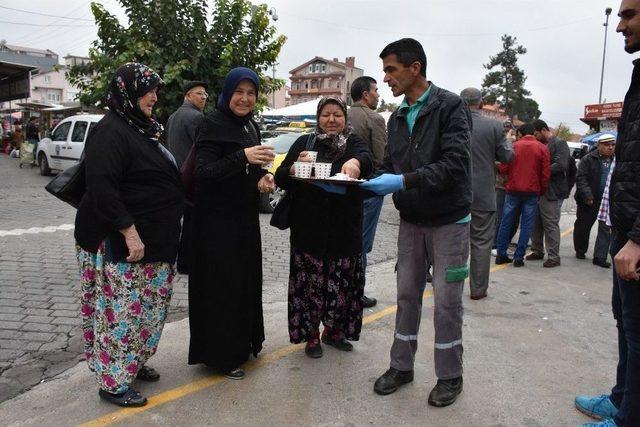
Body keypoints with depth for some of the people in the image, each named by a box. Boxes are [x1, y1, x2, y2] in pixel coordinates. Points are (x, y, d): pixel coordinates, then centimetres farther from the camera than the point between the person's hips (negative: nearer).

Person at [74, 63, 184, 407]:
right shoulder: (110, 132, -15)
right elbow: (103, 188, -24)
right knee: (120, 309, 0)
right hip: (120, 244, -10)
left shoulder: (141, 129, 14)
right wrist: (129, 232, -25)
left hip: (152, 241, 10)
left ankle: (133, 363, 33)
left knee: (146, 307, 17)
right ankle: (113, 382, 14)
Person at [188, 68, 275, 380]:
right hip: (217, 218, -8)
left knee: (245, 279, 15)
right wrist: (242, 157, -32)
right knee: (220, 284, -1)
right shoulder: (213, 124, -12)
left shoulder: (250, 126, 11)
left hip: (245, 216, 8)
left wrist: (263, 177, -2)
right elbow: (203, 172, -20)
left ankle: (242, 343, 31)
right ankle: (219, 354, 14)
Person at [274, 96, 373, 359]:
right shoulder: (304, 143, 7)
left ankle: (333, 330, 29)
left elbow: (366, 158, -18)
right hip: (309, 228, -1)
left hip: (345, 229, 1)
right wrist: (295, 167, -21)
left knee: (342, 281, 8)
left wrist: (355, 162, -41)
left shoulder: (353, 142, 6)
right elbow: (280, 179, 1)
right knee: (310, 281, 0)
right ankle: (311, 336, 18)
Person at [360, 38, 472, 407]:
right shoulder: (397, 118, 9)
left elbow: (455, 164, -22)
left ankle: (450, 376, 20)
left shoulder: (450, 106, -12)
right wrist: (368, 181, -10)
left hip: (449, 220, -5)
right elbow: (390, 168, 9)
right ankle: (402, 366, 26)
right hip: (411, 221, 6)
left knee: (447, 300, 3)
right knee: (408, 295, 11)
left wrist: (404, 181, -29)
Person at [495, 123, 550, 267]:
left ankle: (501, 254, 13)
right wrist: (542, 191, 10)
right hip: (532, 192, 0)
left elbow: (503, 169, -1)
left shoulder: (514, 146, 0)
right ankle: (518, 257, 4)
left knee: (506, 223, 10)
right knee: (526, 225, 5)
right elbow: (545, 174, -3)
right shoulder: (542, 148, 0)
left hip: (513, 190, 1)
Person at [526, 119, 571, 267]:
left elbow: (560, 165, -20)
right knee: (536, 223, 13)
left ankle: (554, 256, 5)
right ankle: (537, 251, 26)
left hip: (552, 192, -8)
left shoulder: (559, 144, -7)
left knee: (551, 225, -3)